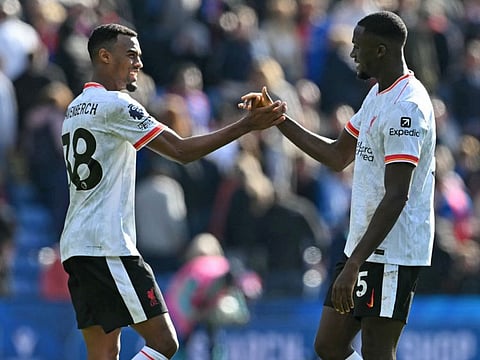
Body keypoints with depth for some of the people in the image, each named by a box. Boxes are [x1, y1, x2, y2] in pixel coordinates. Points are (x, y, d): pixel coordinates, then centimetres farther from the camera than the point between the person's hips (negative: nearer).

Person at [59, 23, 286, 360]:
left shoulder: (76, 108, 20)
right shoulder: (114, 104, -9)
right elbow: (182, 150, -13)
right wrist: (246, 125, -11)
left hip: (77, 244, 10)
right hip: (108, 245, -10)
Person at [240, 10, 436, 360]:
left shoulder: (405, 106, -19)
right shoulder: (378, 95, 14)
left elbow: (396, 197, -24)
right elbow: (338, 155, 26)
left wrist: (355, 264, -27)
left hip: (391, 254, -10)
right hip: (363, 245, 10)